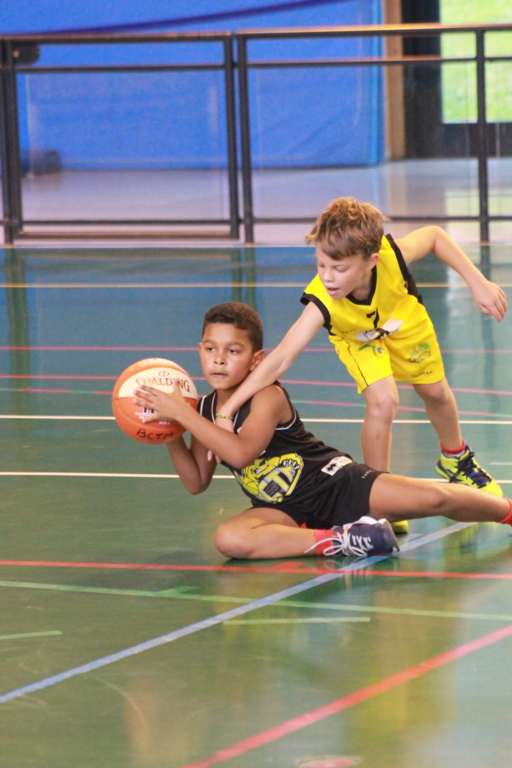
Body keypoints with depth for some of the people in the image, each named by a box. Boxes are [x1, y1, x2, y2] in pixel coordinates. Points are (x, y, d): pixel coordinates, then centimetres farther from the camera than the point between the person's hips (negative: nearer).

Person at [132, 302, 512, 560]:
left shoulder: (267, 397, -18)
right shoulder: (206, 410, 3)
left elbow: (240, 452, -35)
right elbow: (197, 481, 11)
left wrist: (182, 413, -34)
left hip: (338, 485, -5)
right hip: (288, 511, 5)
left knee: (434, 498, -18)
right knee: (230, 538, -30)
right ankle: (341, 540, -26)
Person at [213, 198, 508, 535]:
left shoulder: (392, 256, -44)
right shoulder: (322, 304, -47)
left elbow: (434, 236, -22)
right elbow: (279, 361, -50)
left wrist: (477, 282, -22)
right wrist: (226, 412, -57)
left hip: (406, 321, 3)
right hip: (359, 338, -2)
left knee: (435, 392, 21)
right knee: (382, 400, -26)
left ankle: (456, 459, 54)